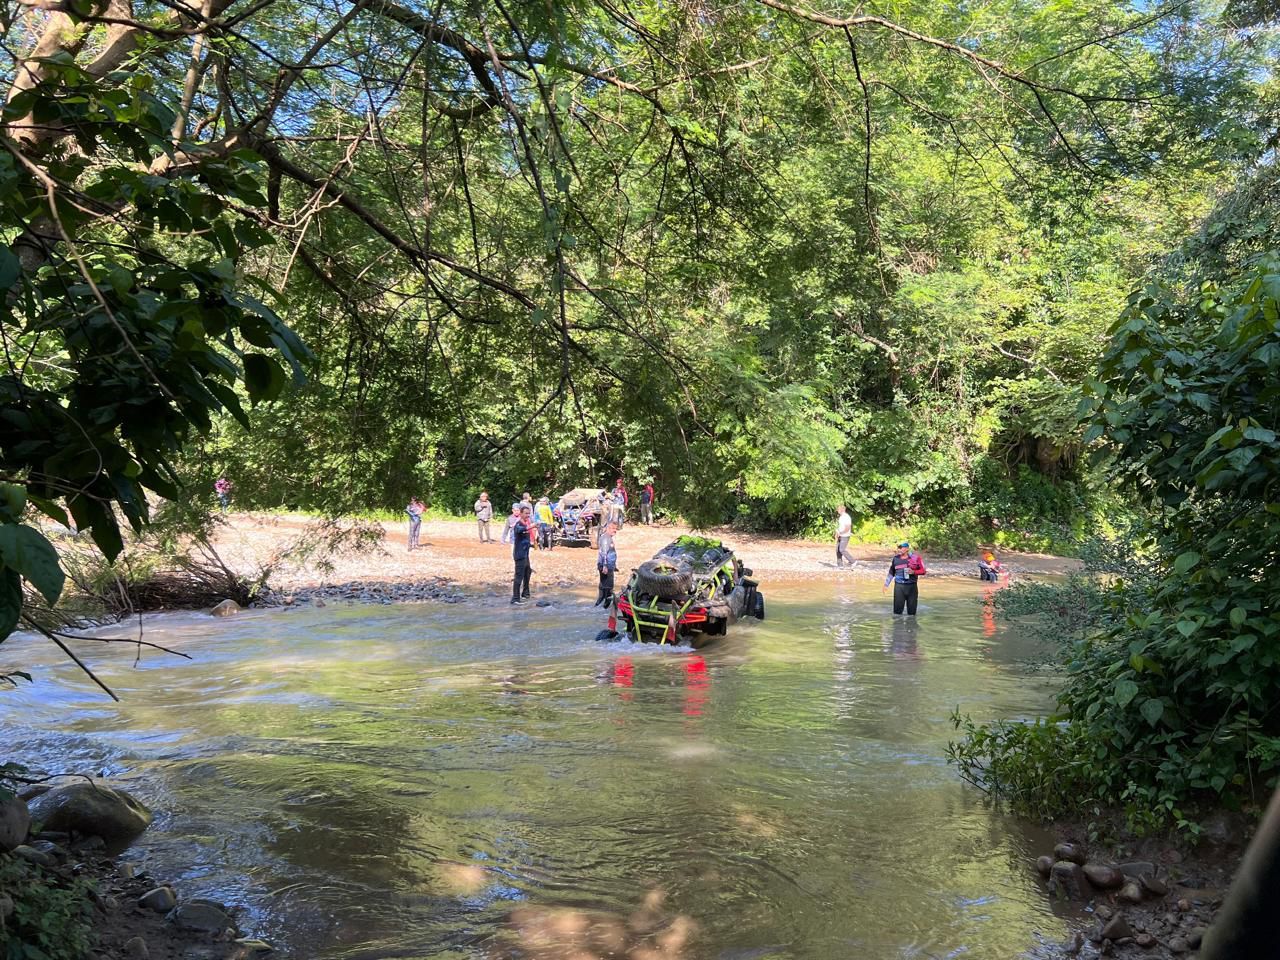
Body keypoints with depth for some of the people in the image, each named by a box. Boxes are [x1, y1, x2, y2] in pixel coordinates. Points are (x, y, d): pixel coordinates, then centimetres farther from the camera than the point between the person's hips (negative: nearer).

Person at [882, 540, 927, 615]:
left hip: (911, 586, -1)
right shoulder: (896, 558, 8)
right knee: (897, 609, -3)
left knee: (911, 610, 5)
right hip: (899, 586, 1)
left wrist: (914, 572, -16)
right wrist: (886, 585, 14)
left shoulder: (915, 557, 1)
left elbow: (923, 571, 3)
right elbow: (891, 573, 17)